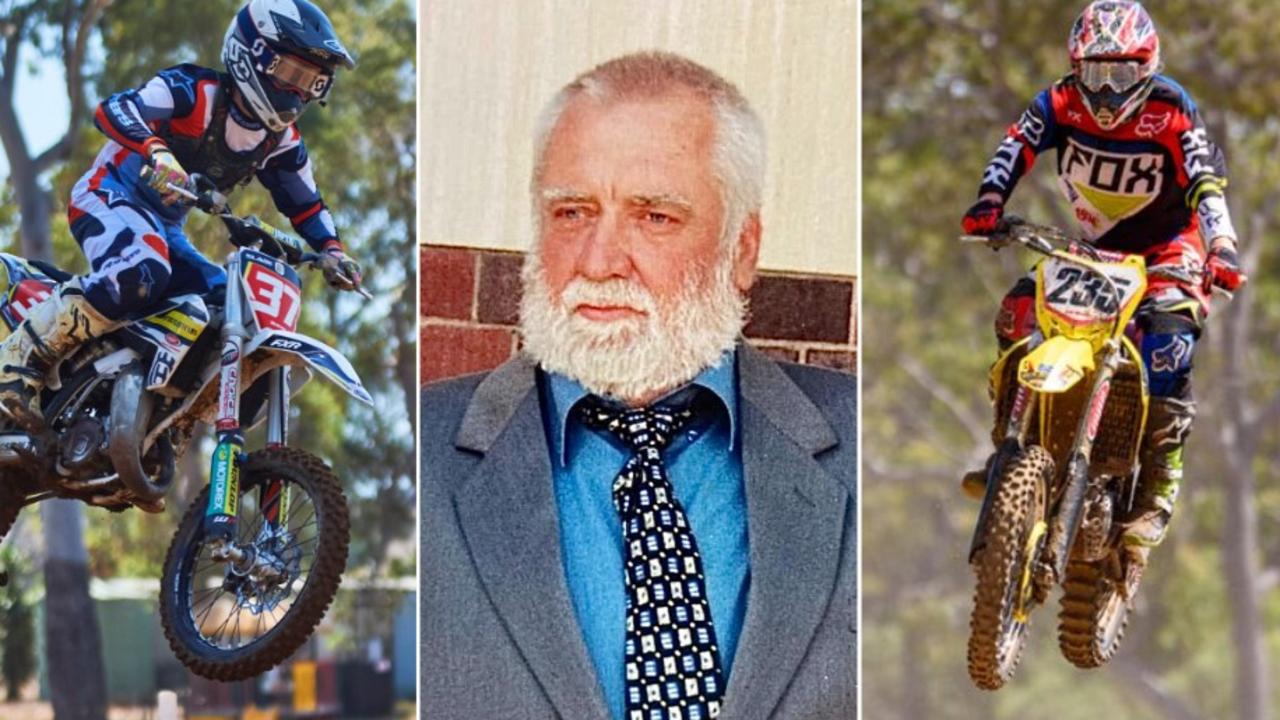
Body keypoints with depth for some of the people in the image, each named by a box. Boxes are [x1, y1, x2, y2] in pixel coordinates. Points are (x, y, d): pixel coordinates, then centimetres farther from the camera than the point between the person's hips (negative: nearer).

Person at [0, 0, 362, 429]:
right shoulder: (194, 92, -17)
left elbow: (305, 203, 18)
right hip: (111, 195, -8)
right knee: (141, 275, -39)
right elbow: (113, 111, -31)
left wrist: (331, 250, -2)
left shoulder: (280, 140, 5)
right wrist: (155, 151, -51)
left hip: (164, 226, 8)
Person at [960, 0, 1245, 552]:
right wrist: (989, 202, -36)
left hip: (1166, 247, -4)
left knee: (1168, 336, -32)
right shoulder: (1062, 103, -7)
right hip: (1092, 247, 5)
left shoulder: (1171, 113, -17)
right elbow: (1017, 145, -18)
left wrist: (1222, 248, -42)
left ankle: (1158, 486, -29)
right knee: (1018, 313, -16)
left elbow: (1207, 183, -27)